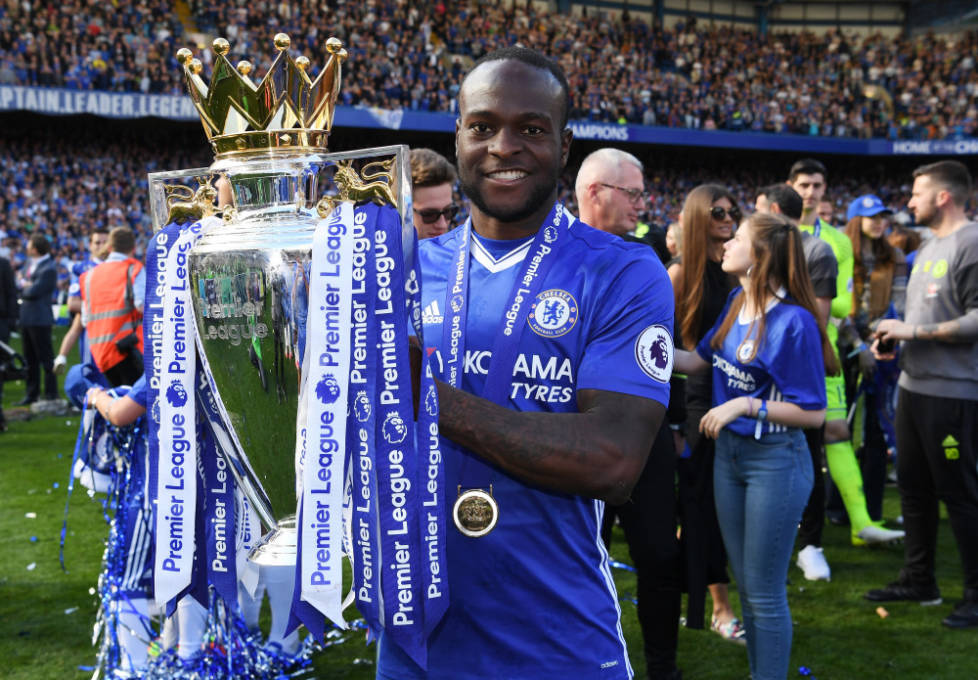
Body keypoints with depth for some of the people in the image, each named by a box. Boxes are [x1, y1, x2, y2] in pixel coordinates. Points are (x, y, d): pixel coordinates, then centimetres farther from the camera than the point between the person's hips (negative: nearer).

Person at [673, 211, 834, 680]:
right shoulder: (737, 302, 1)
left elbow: (813, 414, -18)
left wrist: (746, 404, -24)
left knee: (765, 594, 4)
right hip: (729, 452, 8)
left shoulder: (792, 323, -21)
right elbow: (699, 360, 11)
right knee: (746, 586, 18)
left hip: (775, 462, -8)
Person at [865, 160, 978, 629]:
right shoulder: (930, 247, 16)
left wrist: (914, 332, -18)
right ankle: (919, 581, 29)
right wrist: (894, 337, 8)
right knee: (913, 486, 16)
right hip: (913, 385, 10)